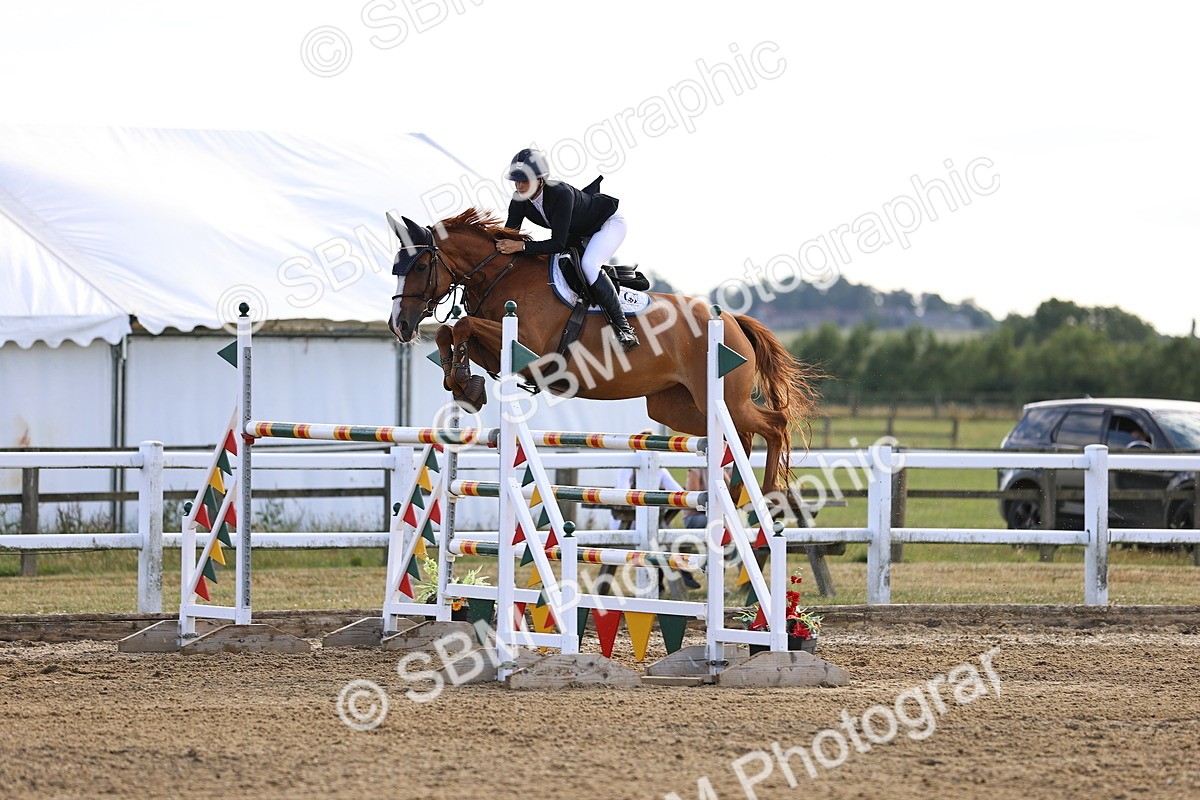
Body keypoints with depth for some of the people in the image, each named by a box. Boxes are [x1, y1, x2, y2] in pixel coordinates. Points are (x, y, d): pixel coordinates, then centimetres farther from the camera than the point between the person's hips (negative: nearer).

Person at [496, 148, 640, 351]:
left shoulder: (561, 193, -39)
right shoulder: (520, 201, -18)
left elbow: (558, 243, -40)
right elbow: (508, 237, -11)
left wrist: (522, 246, -46)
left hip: (609, 223, -9)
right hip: (578, 234, 9)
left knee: (588, 264, -32)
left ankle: (624, 329, -32)